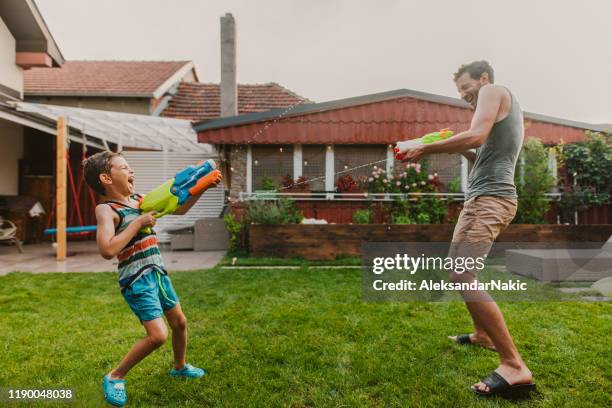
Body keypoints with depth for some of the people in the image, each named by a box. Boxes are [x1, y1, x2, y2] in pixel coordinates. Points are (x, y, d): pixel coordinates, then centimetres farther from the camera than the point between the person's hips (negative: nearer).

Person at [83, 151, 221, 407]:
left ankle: (180, 367, 43)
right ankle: (114, 377, 9)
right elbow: (107, 250, -28)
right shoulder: (106, 210, -13)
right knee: (158, 335, -14)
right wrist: (138, 223, -22)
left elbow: (179, 209, 14)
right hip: (137, 280, -7)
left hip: (158, 273, 8)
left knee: (179, 322, 18)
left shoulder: (139, 199, 7)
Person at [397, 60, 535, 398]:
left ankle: (514, 366, -19)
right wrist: (462, 150, 16)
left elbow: (476, 136, -21)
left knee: (462, 277, -22)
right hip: (485, 197, 11)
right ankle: (482, 334, 32)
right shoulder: (504, 107, 28)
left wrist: (425, 148, -15)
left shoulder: (494, 91, -1)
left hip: (489, 197, -11)